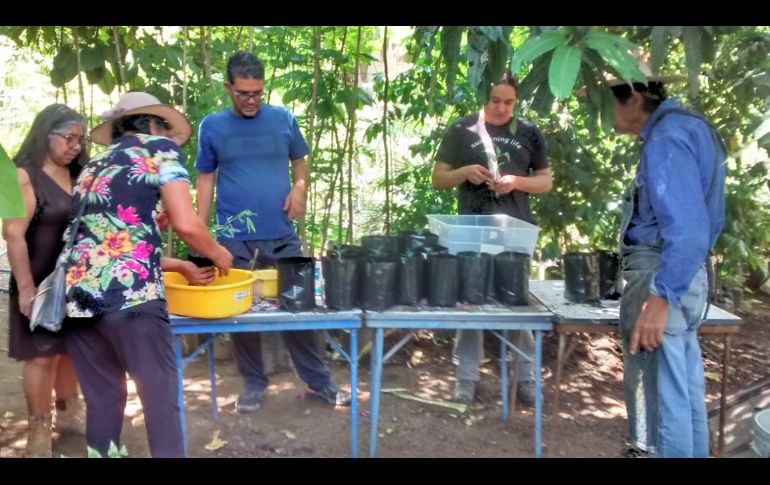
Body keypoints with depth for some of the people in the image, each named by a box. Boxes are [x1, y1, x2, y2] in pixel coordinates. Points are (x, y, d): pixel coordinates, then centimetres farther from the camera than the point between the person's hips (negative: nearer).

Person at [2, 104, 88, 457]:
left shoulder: (75, 176, 8)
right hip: (43, 284, -6)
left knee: (69, 349, 17)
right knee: (42, 355, 1)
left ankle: (68, 414, 33)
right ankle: (39, 434, 12)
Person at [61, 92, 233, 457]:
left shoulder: (95, 164, 27)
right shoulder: (159, 147, 9)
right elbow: (186, 224, -3)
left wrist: (180, 265, 34)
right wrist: (218, 255, 15)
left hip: (77, 295, 7)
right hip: (129, 291, -7)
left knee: (102, 399, 15)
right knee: (160, 393, 2)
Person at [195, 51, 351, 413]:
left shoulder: (283, 119, 2)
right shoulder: (212, 126, 1)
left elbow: (300, 163, 13)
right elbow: (206, 178, 7)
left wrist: (300, 188, -9)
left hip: (282, 236, 0)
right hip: (234, 239, 0)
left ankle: (319, 380, 20)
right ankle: (253, 383, 26)